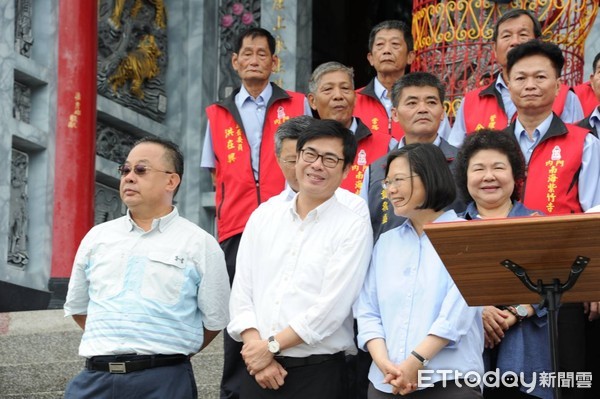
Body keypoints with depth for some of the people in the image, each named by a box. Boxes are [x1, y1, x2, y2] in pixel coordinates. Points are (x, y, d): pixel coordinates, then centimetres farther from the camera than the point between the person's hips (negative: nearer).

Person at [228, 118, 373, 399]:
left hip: (318, 373, -3)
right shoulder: (263, 216, 9)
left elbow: (332, 306, -13)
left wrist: (271, 345, -11)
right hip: (258, 368, 4)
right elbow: (241, 292, 4)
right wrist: (255, 346, -9)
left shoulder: (354, 228, -5)